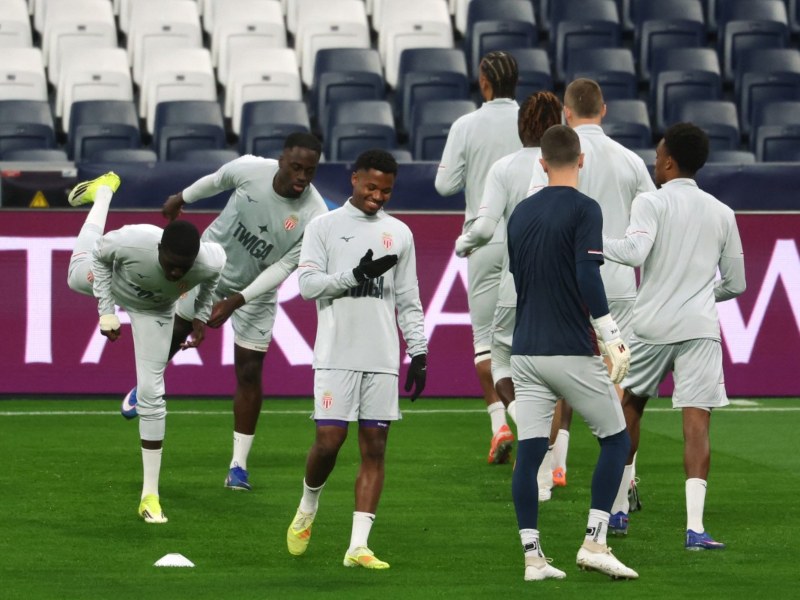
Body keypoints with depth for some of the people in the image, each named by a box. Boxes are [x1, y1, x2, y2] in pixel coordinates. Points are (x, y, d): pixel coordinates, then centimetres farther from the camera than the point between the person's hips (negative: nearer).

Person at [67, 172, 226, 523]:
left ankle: (149, 495, 4)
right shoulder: (132, 242, -47)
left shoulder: (208, 262, -42)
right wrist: (106, 311, -24)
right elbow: (102, 256, -22)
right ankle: (103, 192, 58)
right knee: (78, 276, 36)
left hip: (154, 312, -1)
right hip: (115, 284, 1)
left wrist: (201, 316, -7)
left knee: (151, 395, -6)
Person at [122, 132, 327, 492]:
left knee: (249, 373, -4)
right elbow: (217, 180, -2)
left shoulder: (314, 216, -29)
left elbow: (283, 267, -23)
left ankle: (239, 465, 4)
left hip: (256, 291, -1)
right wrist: (182, 198, 16)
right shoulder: (251, 169, -26)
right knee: (174, 330, 16)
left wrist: (236, 301, -29)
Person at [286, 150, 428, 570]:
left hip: (382, 359, 3)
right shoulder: (324, 227, 5)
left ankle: (358, 545, -2)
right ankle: (307, 508, 21)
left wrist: (418, 351, 8)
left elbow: (408, 300, 16)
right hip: (336, 355, -3)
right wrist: (356, 275, -16)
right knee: (328, 440, -9)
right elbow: (308, 283, -4)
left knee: (374, 448, -2)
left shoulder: (399, 233, 14)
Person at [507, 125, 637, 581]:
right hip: (572, 352, -5)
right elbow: (588, 278, -19)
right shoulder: (584, 209, -8)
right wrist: (613, 339, -15)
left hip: (526, 351, 5)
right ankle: (595, 543, -1)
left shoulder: (522, 213, 10)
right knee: (616, 441, 8)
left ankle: (533, 556, 0)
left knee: (529, 453, 4)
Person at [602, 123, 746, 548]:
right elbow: (735, 284, 15)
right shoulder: (721, 214, 11)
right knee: (696, 422, -7)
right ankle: (694, 525, -20)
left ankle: (618, 509, 28)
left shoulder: (651, 203, -2)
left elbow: (635, 251, -20)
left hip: (651, 325, -1)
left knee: (629, 406, 20)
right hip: (700, 326, 1)